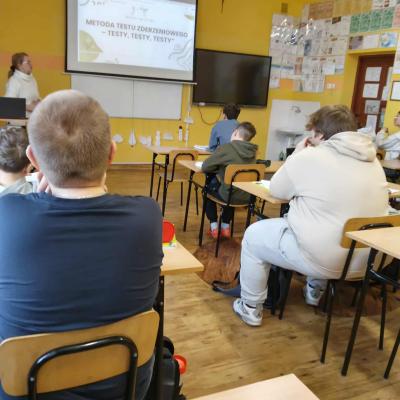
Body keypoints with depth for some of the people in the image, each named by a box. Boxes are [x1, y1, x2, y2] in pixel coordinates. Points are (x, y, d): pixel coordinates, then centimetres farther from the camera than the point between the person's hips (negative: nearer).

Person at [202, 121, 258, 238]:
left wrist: (220, 168, 5)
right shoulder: (253, 151, 1)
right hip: (247, 196, 5)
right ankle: (225, 226, 34)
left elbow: (205, 167, -12)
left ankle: (214, 226, 22)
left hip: (230, 196, -5)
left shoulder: (226, 148, -17)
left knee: (208, 187, 25)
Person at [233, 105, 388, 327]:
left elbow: (277, 190, 0)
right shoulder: (371, 159, 6)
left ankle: (250, 308, 22)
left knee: (253, 235, 12)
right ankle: (315, 290, 46)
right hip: (365, 259, 7)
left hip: (323, 259, -7)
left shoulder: (310, 157, -14)